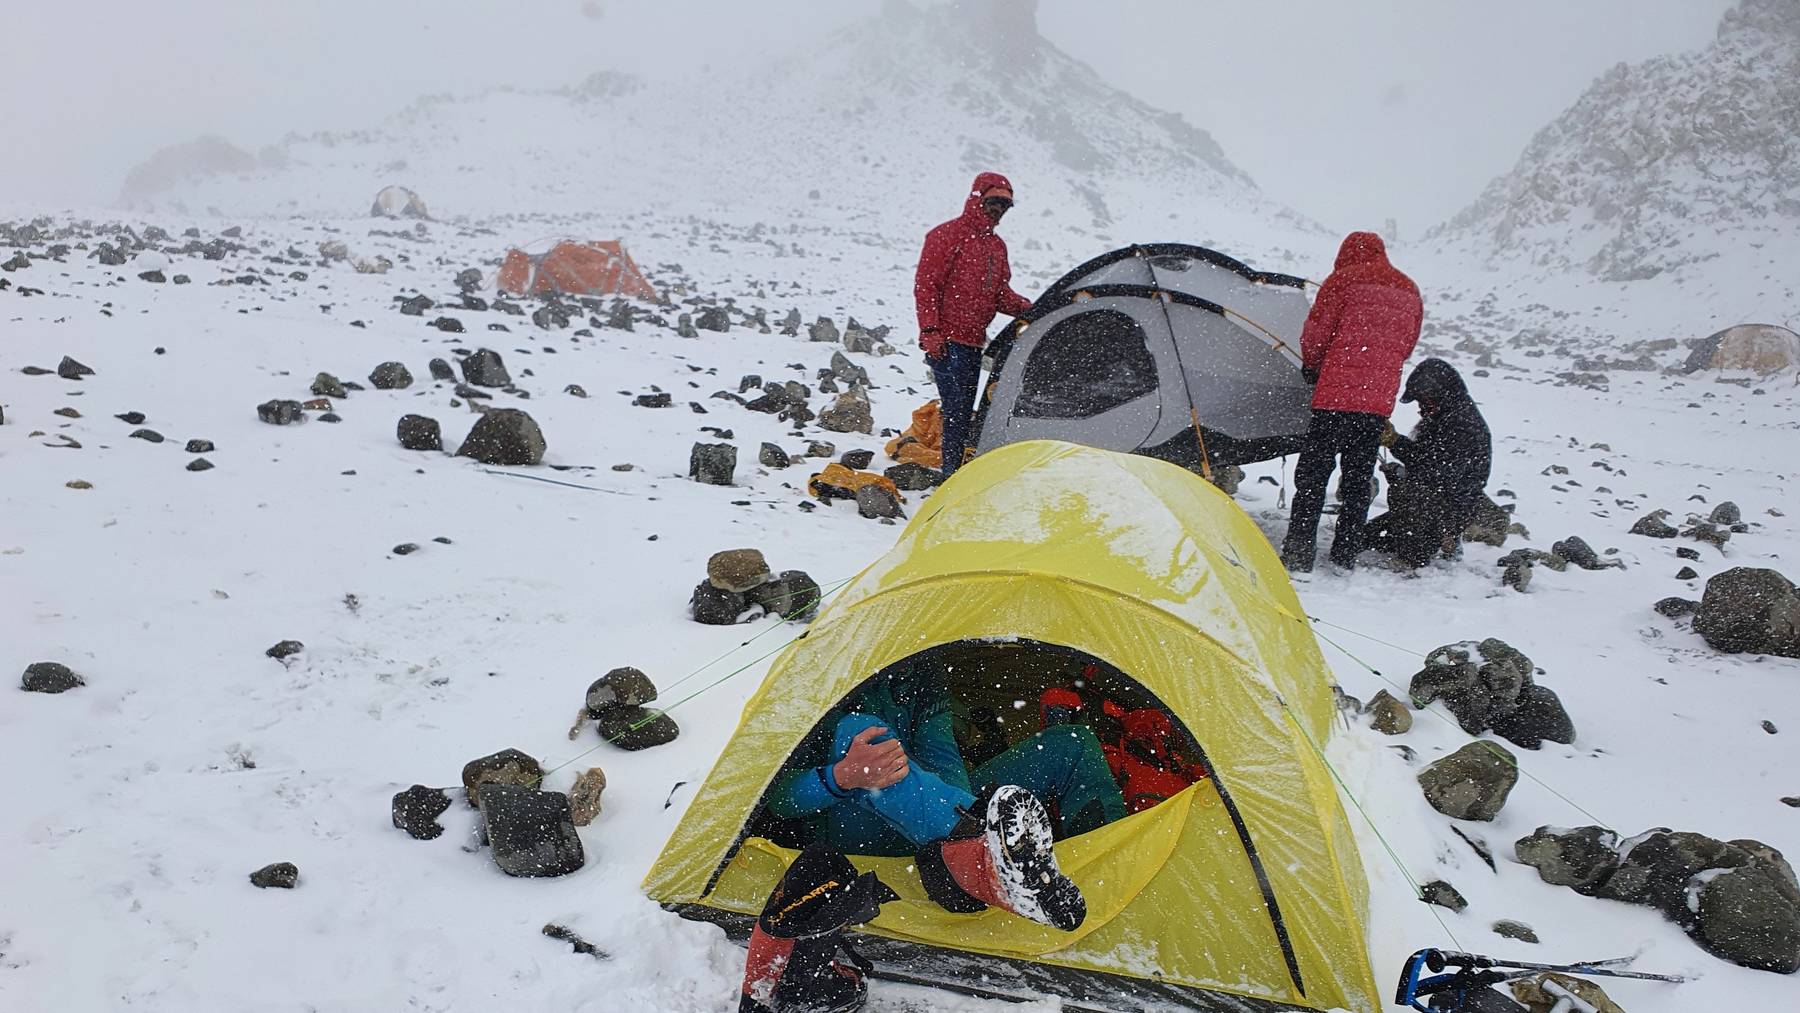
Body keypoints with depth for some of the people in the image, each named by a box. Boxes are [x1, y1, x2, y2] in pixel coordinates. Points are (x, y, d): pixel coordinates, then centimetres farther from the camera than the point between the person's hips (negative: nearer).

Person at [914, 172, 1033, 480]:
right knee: (956, 407, -13)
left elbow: (1001, 292, 20)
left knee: (965, 410, 11)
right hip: (947, 342, -8)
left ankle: (958, 469, 18)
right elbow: (925, 285, -11)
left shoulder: (997, 245, 18)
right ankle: (952, 473, -10)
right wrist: (930, 331, -19)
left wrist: (1024, 308, -1)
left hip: (974, 342, 8)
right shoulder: (947, 235, -7)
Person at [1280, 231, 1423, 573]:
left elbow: (1315, 334, 0)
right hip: (1380, 400, 6)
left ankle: (1298, 552, -8)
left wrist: (1311, 366, 19)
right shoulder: (1409, 291, 18)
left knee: (1314, 470, -3)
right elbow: (1407, 344, 23)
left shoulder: (1343, 280, 1)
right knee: (1360, 475, 12)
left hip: (1338, 393, -5)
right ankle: (1347, 553, 15)